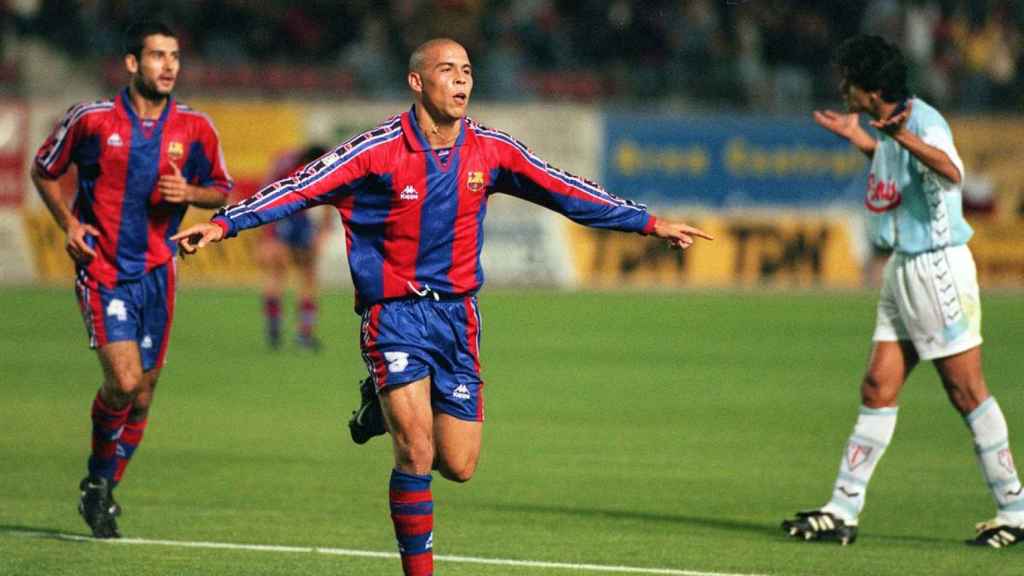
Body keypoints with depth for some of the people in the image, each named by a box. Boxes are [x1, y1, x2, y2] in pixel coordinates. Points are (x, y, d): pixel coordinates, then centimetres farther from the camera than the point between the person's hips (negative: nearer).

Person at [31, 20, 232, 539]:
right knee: (124, 381, -17)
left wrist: (189, 193, -10)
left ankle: (103, 490, 27)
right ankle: (98, 477, 8)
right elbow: (43, 171, 8)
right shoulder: (91, 119, -6)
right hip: (101, 271, -3)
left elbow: (221, 190, 12)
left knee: (143, 392, 7)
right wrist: (68, 223, -5)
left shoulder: (195, 128, 0)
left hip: (155, 272, 3)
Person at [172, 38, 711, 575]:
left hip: (456, 314, 4)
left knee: (458, 466, 3)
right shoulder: (380, 149, -11)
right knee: (418, 452, -19)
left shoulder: (490, 150, 0)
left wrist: (650, 223, 10)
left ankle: (392, 405, 33)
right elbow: (302, 187, -16)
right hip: (394, 313, -4)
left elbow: (566, 192, 8)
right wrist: (223, 223, -26)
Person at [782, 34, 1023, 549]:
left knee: (967, 391, -4)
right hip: (904, 270, 9)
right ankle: (842, 512, 5)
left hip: (939, 269, -9)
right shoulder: (893, 125, 11)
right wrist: (861, 141, 27)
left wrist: (904, 139, -56)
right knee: (878, 388, 5)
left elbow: (951, 172, -40)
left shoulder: (924, 121, -18)